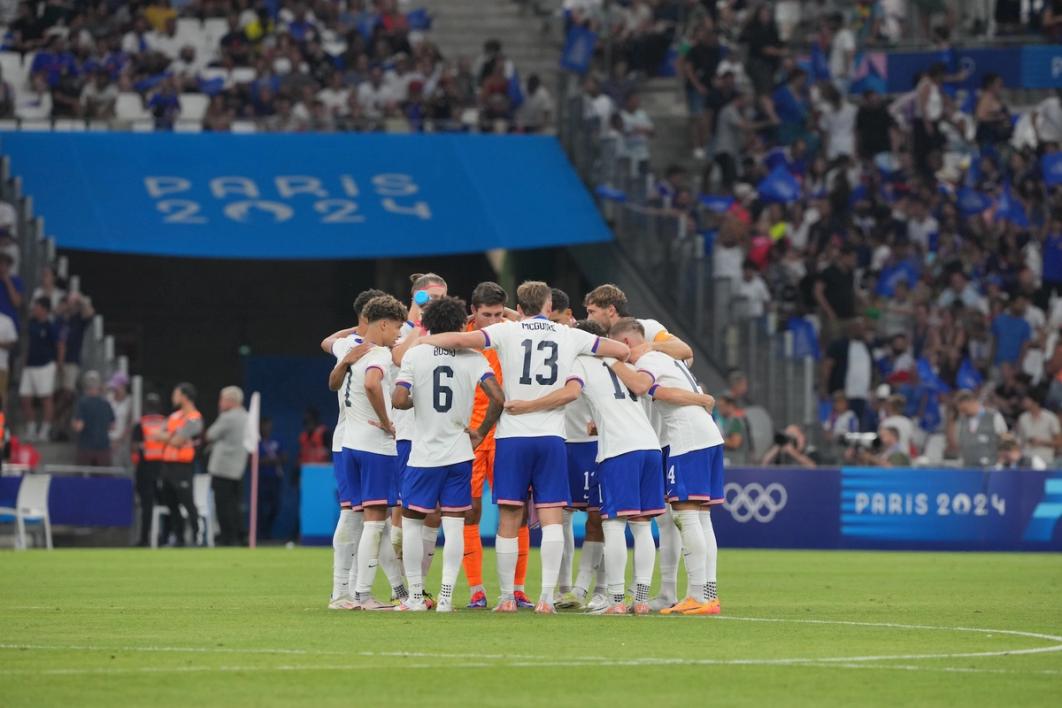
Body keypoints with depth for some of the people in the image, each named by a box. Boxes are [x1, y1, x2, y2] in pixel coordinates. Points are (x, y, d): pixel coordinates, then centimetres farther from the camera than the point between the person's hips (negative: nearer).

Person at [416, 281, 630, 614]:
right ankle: (547, 596, -10)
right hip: (552, 437, 1)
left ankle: (507, 598, 8)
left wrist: (417, 340, 2)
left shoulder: (507, 332, 0)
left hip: (512, 436, -1)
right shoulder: (570, 336, 7)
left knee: (509, 521, 5)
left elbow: (459, 340, -11)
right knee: (551, 518, -1)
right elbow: (622, 351, 15)